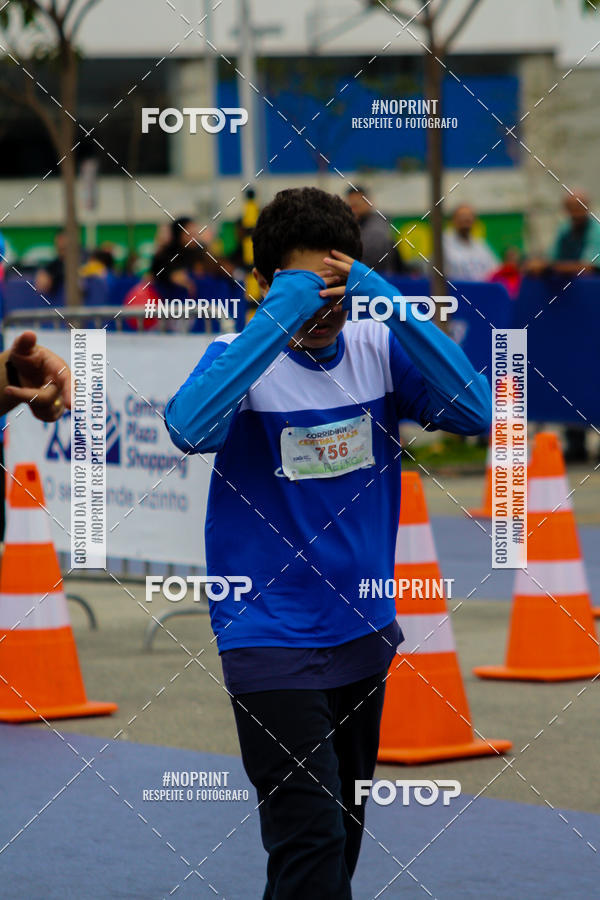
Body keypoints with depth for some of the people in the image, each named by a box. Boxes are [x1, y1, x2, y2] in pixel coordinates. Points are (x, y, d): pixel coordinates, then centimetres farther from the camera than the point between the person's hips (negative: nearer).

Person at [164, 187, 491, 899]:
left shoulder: (378, 348, 0)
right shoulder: (241, 357, -10)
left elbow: (475, 411, -14)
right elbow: (190, 428, -32)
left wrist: (391, 303, -23)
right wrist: (281, 316, -31)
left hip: (364, 636, 5)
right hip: (272, 645, -5)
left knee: (342, 843, 16)